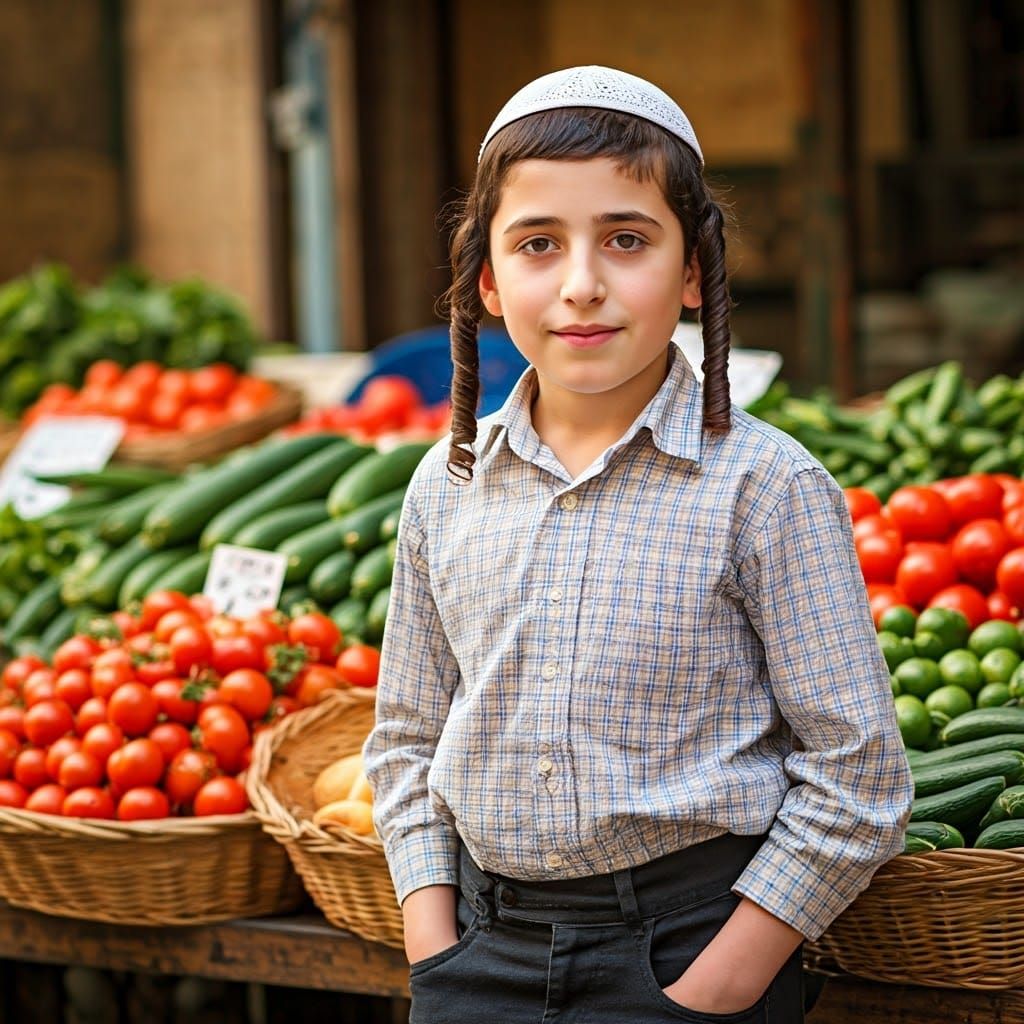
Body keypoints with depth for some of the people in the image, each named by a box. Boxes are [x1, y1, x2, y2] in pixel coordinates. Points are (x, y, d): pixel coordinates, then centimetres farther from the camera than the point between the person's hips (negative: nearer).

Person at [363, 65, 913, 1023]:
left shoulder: (764, 486, -9)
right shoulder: (447, 487, 4)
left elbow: (857, 780, -9)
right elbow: (407, 742, 12)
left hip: (692, 937, -3)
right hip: (484, 943, 4)